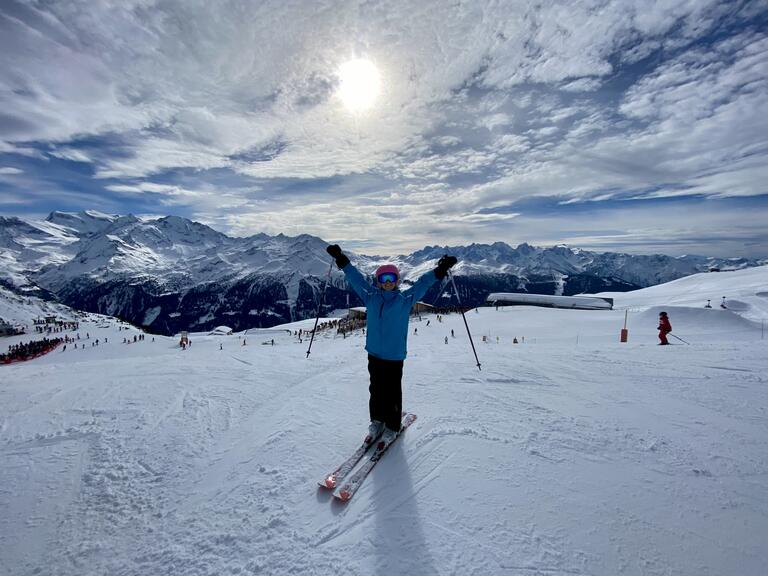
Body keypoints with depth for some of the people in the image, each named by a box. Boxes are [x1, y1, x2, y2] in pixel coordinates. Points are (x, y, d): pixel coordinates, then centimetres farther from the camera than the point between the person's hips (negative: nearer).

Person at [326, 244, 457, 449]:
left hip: (394, 356, -3)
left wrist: (440, 270, -13)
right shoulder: (371, 296, 2)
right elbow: (356, 277, 7)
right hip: (374, 353, 3)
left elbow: (422, 283, -3)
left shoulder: (405, 299, -3)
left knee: (392, 393, 6)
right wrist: (341, 260, 6)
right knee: (376, 389, 16)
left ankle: (392, 427, 25)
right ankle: (377, 421, 36)